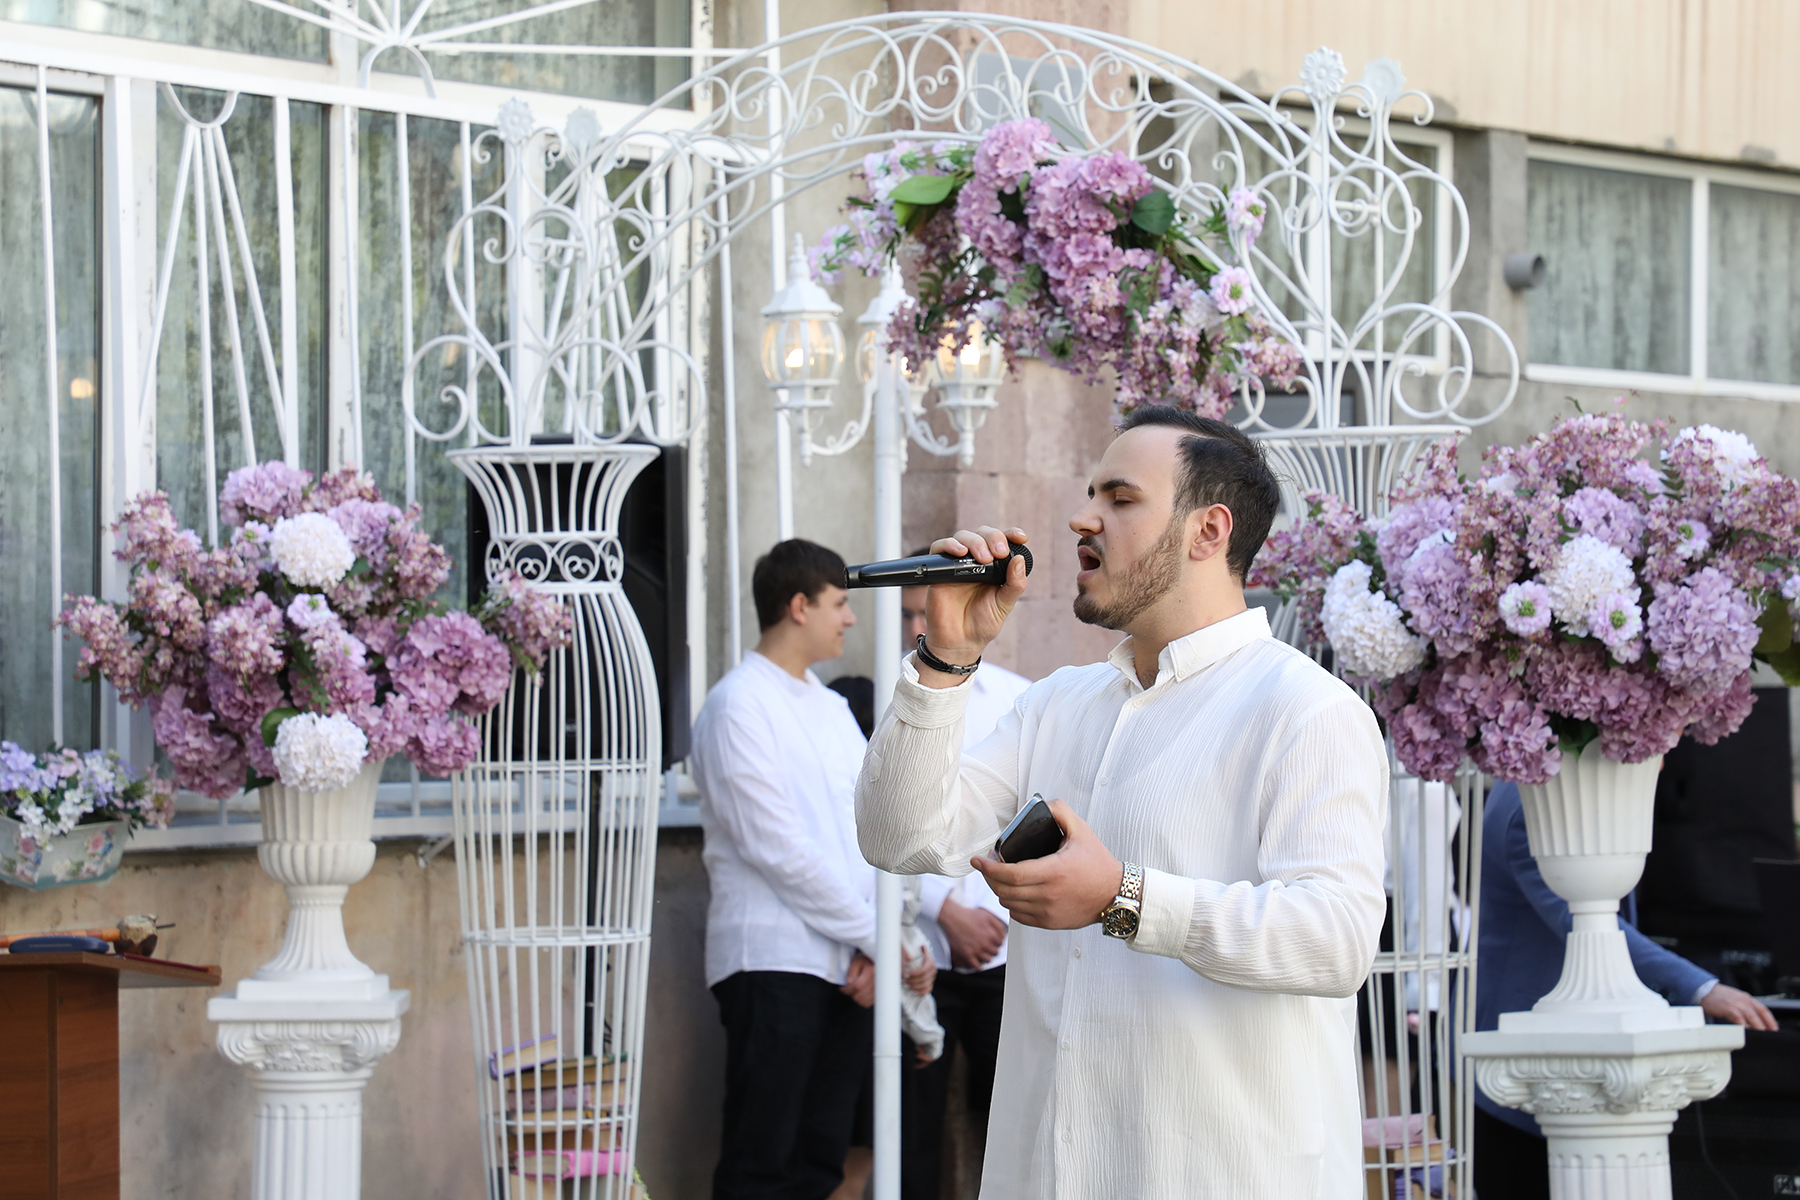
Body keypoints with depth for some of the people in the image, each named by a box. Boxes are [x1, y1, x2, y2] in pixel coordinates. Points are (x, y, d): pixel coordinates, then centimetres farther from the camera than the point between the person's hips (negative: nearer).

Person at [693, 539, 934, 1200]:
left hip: (847, 965, 8)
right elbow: (776, 847, -13)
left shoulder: (832, 708, 19)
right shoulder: (739, 705, -6)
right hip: (774, 961, -7)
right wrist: (875, 936, -10)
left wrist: (876, 945, -4)